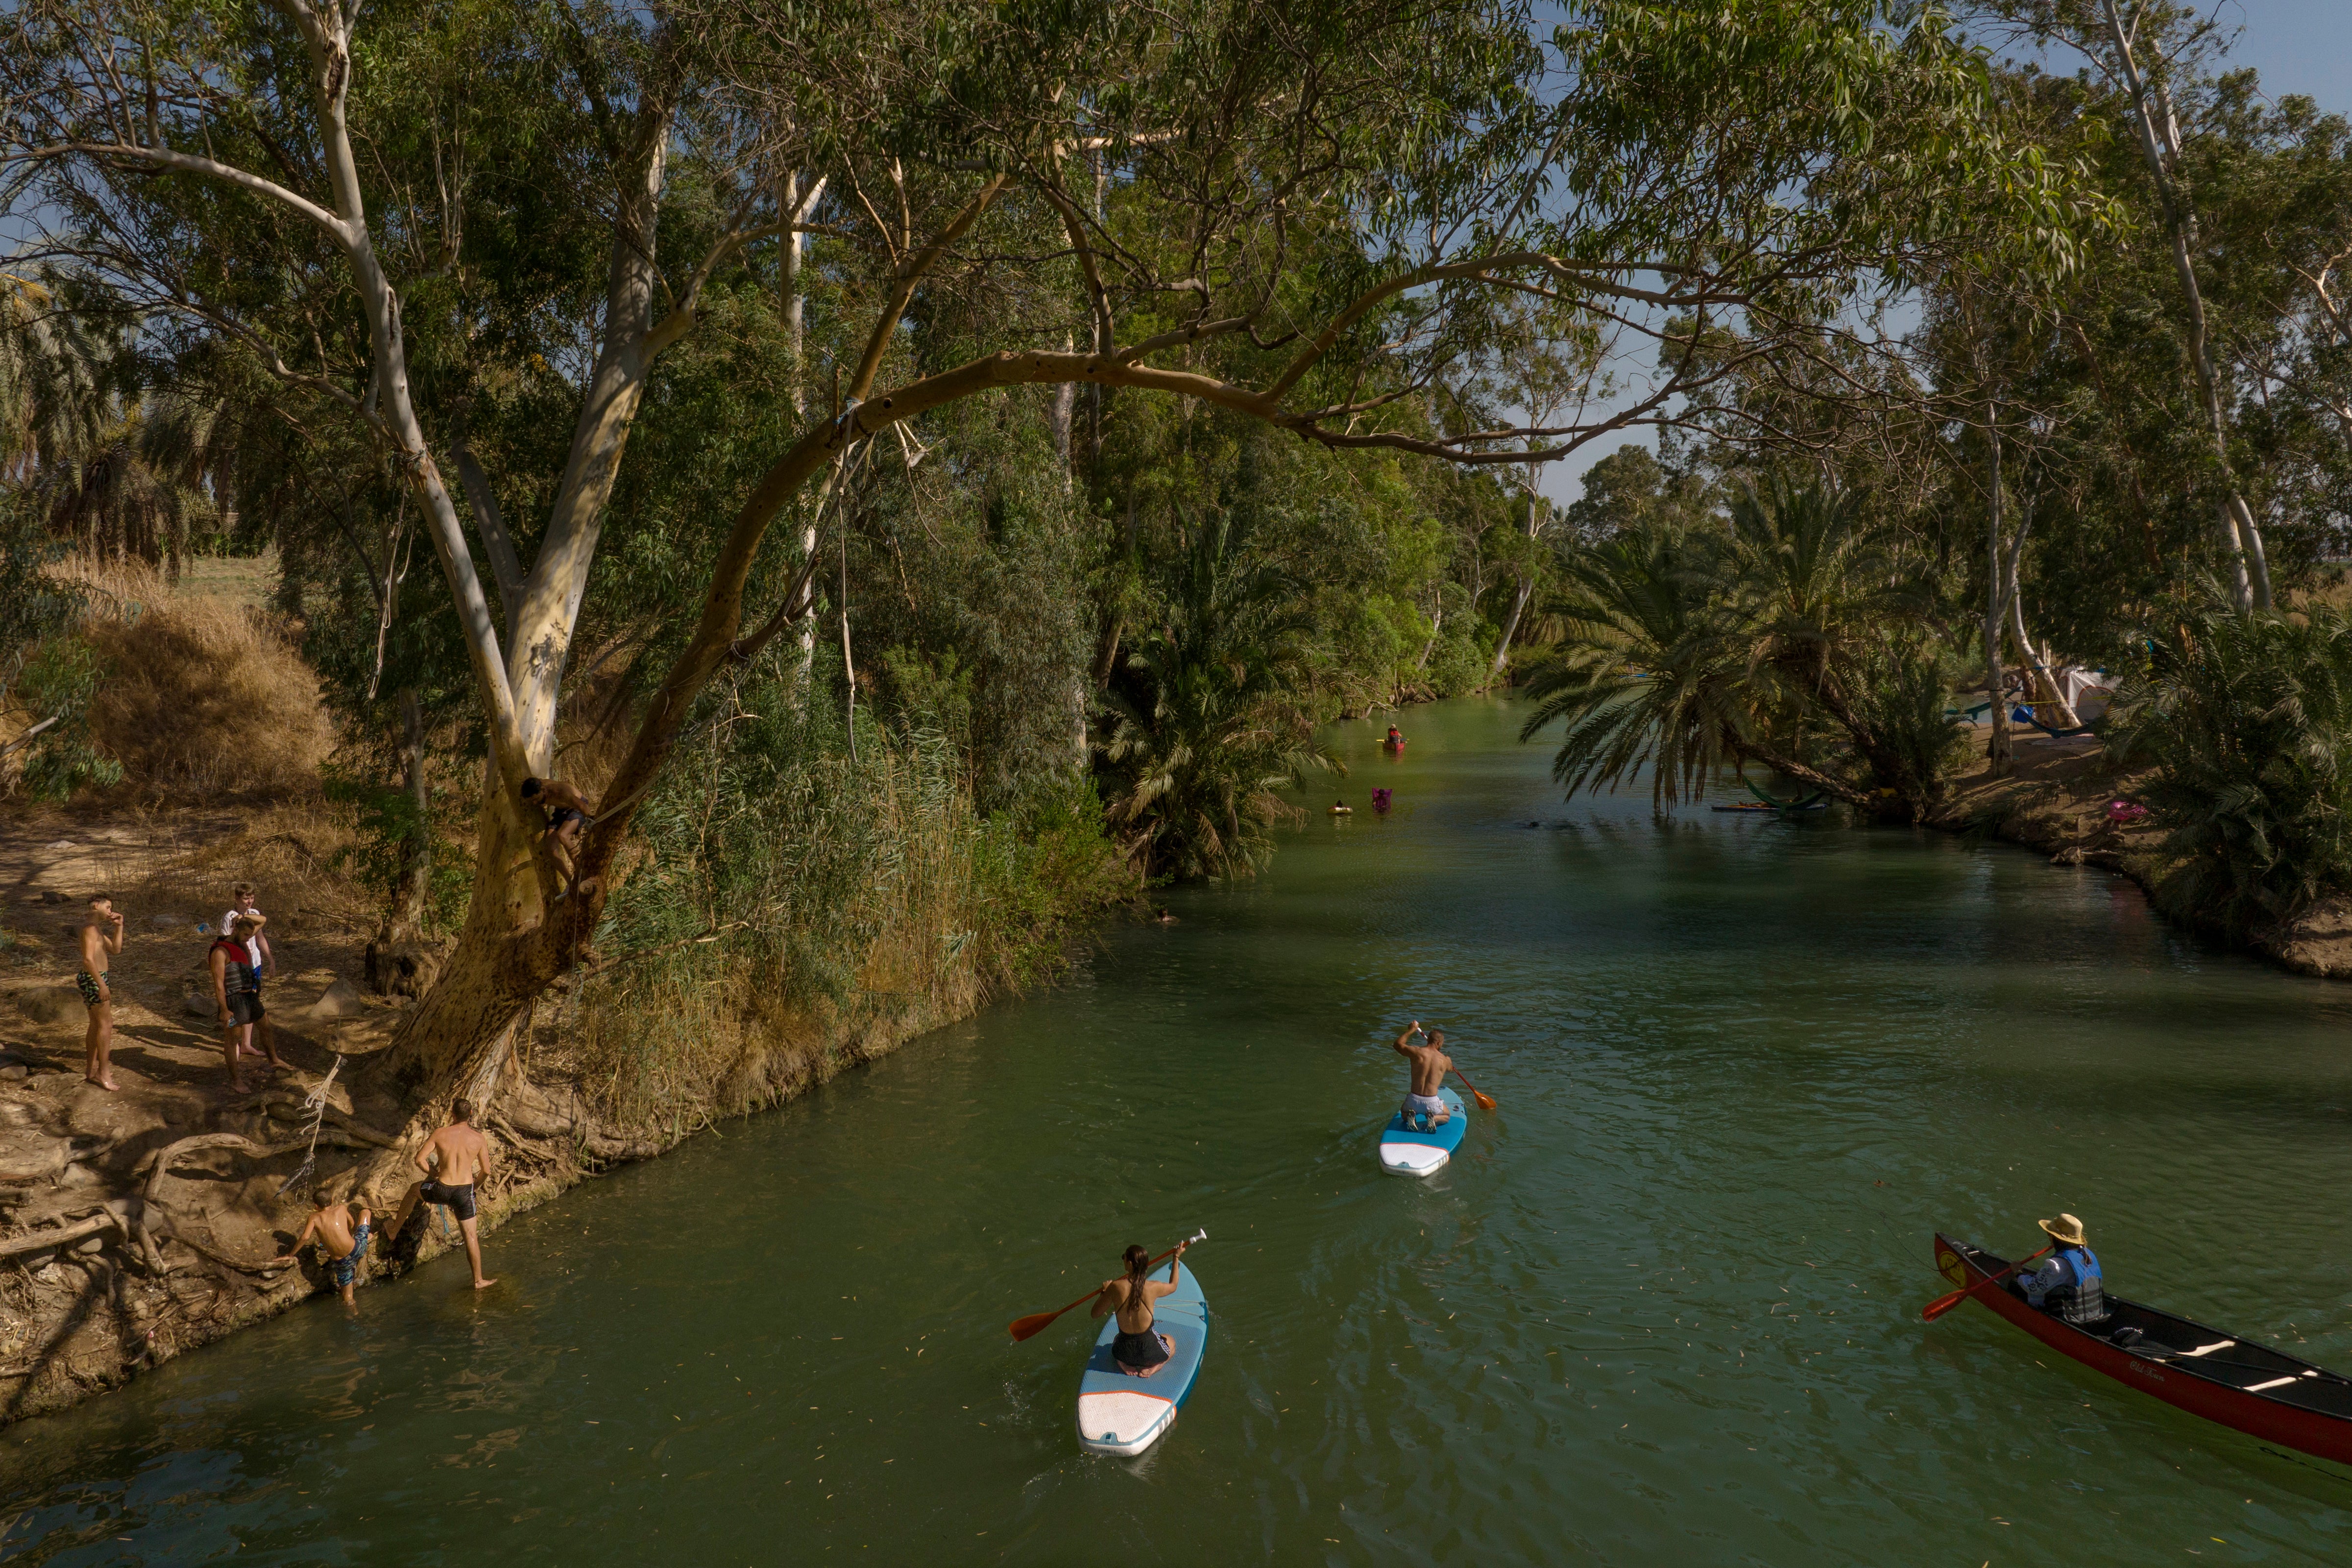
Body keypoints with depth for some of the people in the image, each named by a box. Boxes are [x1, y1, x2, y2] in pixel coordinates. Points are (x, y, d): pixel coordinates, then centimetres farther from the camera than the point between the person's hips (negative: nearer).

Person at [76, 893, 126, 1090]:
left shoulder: (97, 929, 18)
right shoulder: (90, 928, -15)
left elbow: (115, 949, 19)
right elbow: (88, 959, -23)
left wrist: (119, 926, 9)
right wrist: (102, 985, -26)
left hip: (94, 979, 11)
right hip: (93, 979, -11)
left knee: (96, 1025, 17)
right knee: (106, 1024, -10)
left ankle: (91, 1070, 24)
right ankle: (104, 1072, -11)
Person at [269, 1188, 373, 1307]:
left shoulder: (315, 1217, 1)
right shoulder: (341, 1209, 5)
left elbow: (305, 1237, -13)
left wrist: (290, 1255, 0)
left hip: (342, 1263, -1)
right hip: (357, 1249, 1)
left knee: (347, 1299, 21)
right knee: (366, 1211, 25)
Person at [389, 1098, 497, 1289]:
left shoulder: (440, 1134, -5)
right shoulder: (479, 1139, -3)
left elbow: (420, 1159, -6)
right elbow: (486, 1171, 0)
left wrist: (434, 1175, 11)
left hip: (441, 1190, 0)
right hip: (465, 1192, 0)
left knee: (414, 1189, 33)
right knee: (471, 1235, 11)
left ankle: (395, 1230, 45)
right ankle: (478, 1280, 16)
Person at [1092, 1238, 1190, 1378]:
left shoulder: (1115, 1287, -18)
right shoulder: (1153, 1288, -16)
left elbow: (1095, 1314, -4)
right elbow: (1173, 1286, 10)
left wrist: (1105, 1291, 12)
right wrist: (1176, 1258, 21)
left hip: (1123, 1352, 1)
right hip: (1149, 1352, -1)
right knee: (1171, 1342, 35)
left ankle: (1125, 1364, 9)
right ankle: (1154, 1366, 4)